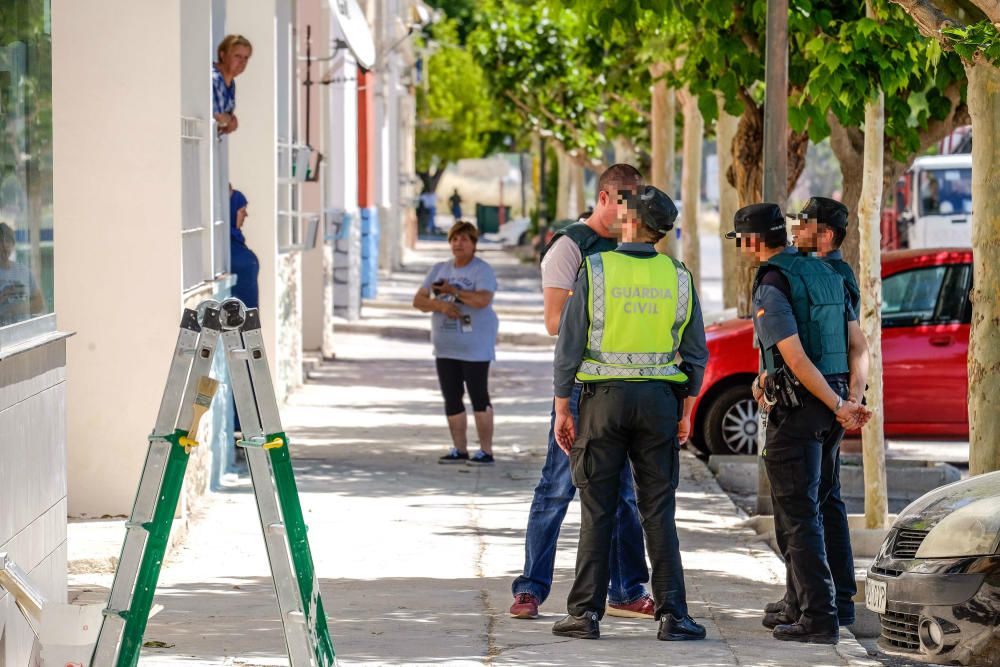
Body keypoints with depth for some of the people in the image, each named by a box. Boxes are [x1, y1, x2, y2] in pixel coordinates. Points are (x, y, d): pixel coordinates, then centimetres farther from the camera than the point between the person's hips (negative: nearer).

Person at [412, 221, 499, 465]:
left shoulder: (482, 270, -8)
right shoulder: (440, 269, 11)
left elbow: (483, 300, -26)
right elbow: (418, 300, 5)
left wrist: (452, 291, -16)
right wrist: (440, 304, -15)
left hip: (474, 346, -6)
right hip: (446, 346, 6)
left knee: (478, 397, -3)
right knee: (451, 398, 8)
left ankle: (486, 451, 0)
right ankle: (460, 450, 16)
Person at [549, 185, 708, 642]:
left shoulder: (595, 271, -7)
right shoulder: (678, 278, 2)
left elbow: (569, 345, -7)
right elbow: (695, 354, 4)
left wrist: (562, 409, -1)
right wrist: (687, 413, 12)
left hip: (604, 399, -2)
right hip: (660, 399, 2)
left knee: (597, 510, 3)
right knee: (658, 513, 5)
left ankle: (586, 613, 2)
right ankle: (671, 614, 0)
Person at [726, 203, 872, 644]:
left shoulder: (771, 287, -14)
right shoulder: (825, 275, 12)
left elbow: (797, 359, -21)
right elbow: (858, 346, 9)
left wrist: (839, 406, -16)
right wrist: (852, 400, -1)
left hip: (796, 412, -8)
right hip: (829, 412, 8)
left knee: (797, 517, -4)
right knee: (808, 511, 18)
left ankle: (819, 619, -7)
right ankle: (801, 607, 23)